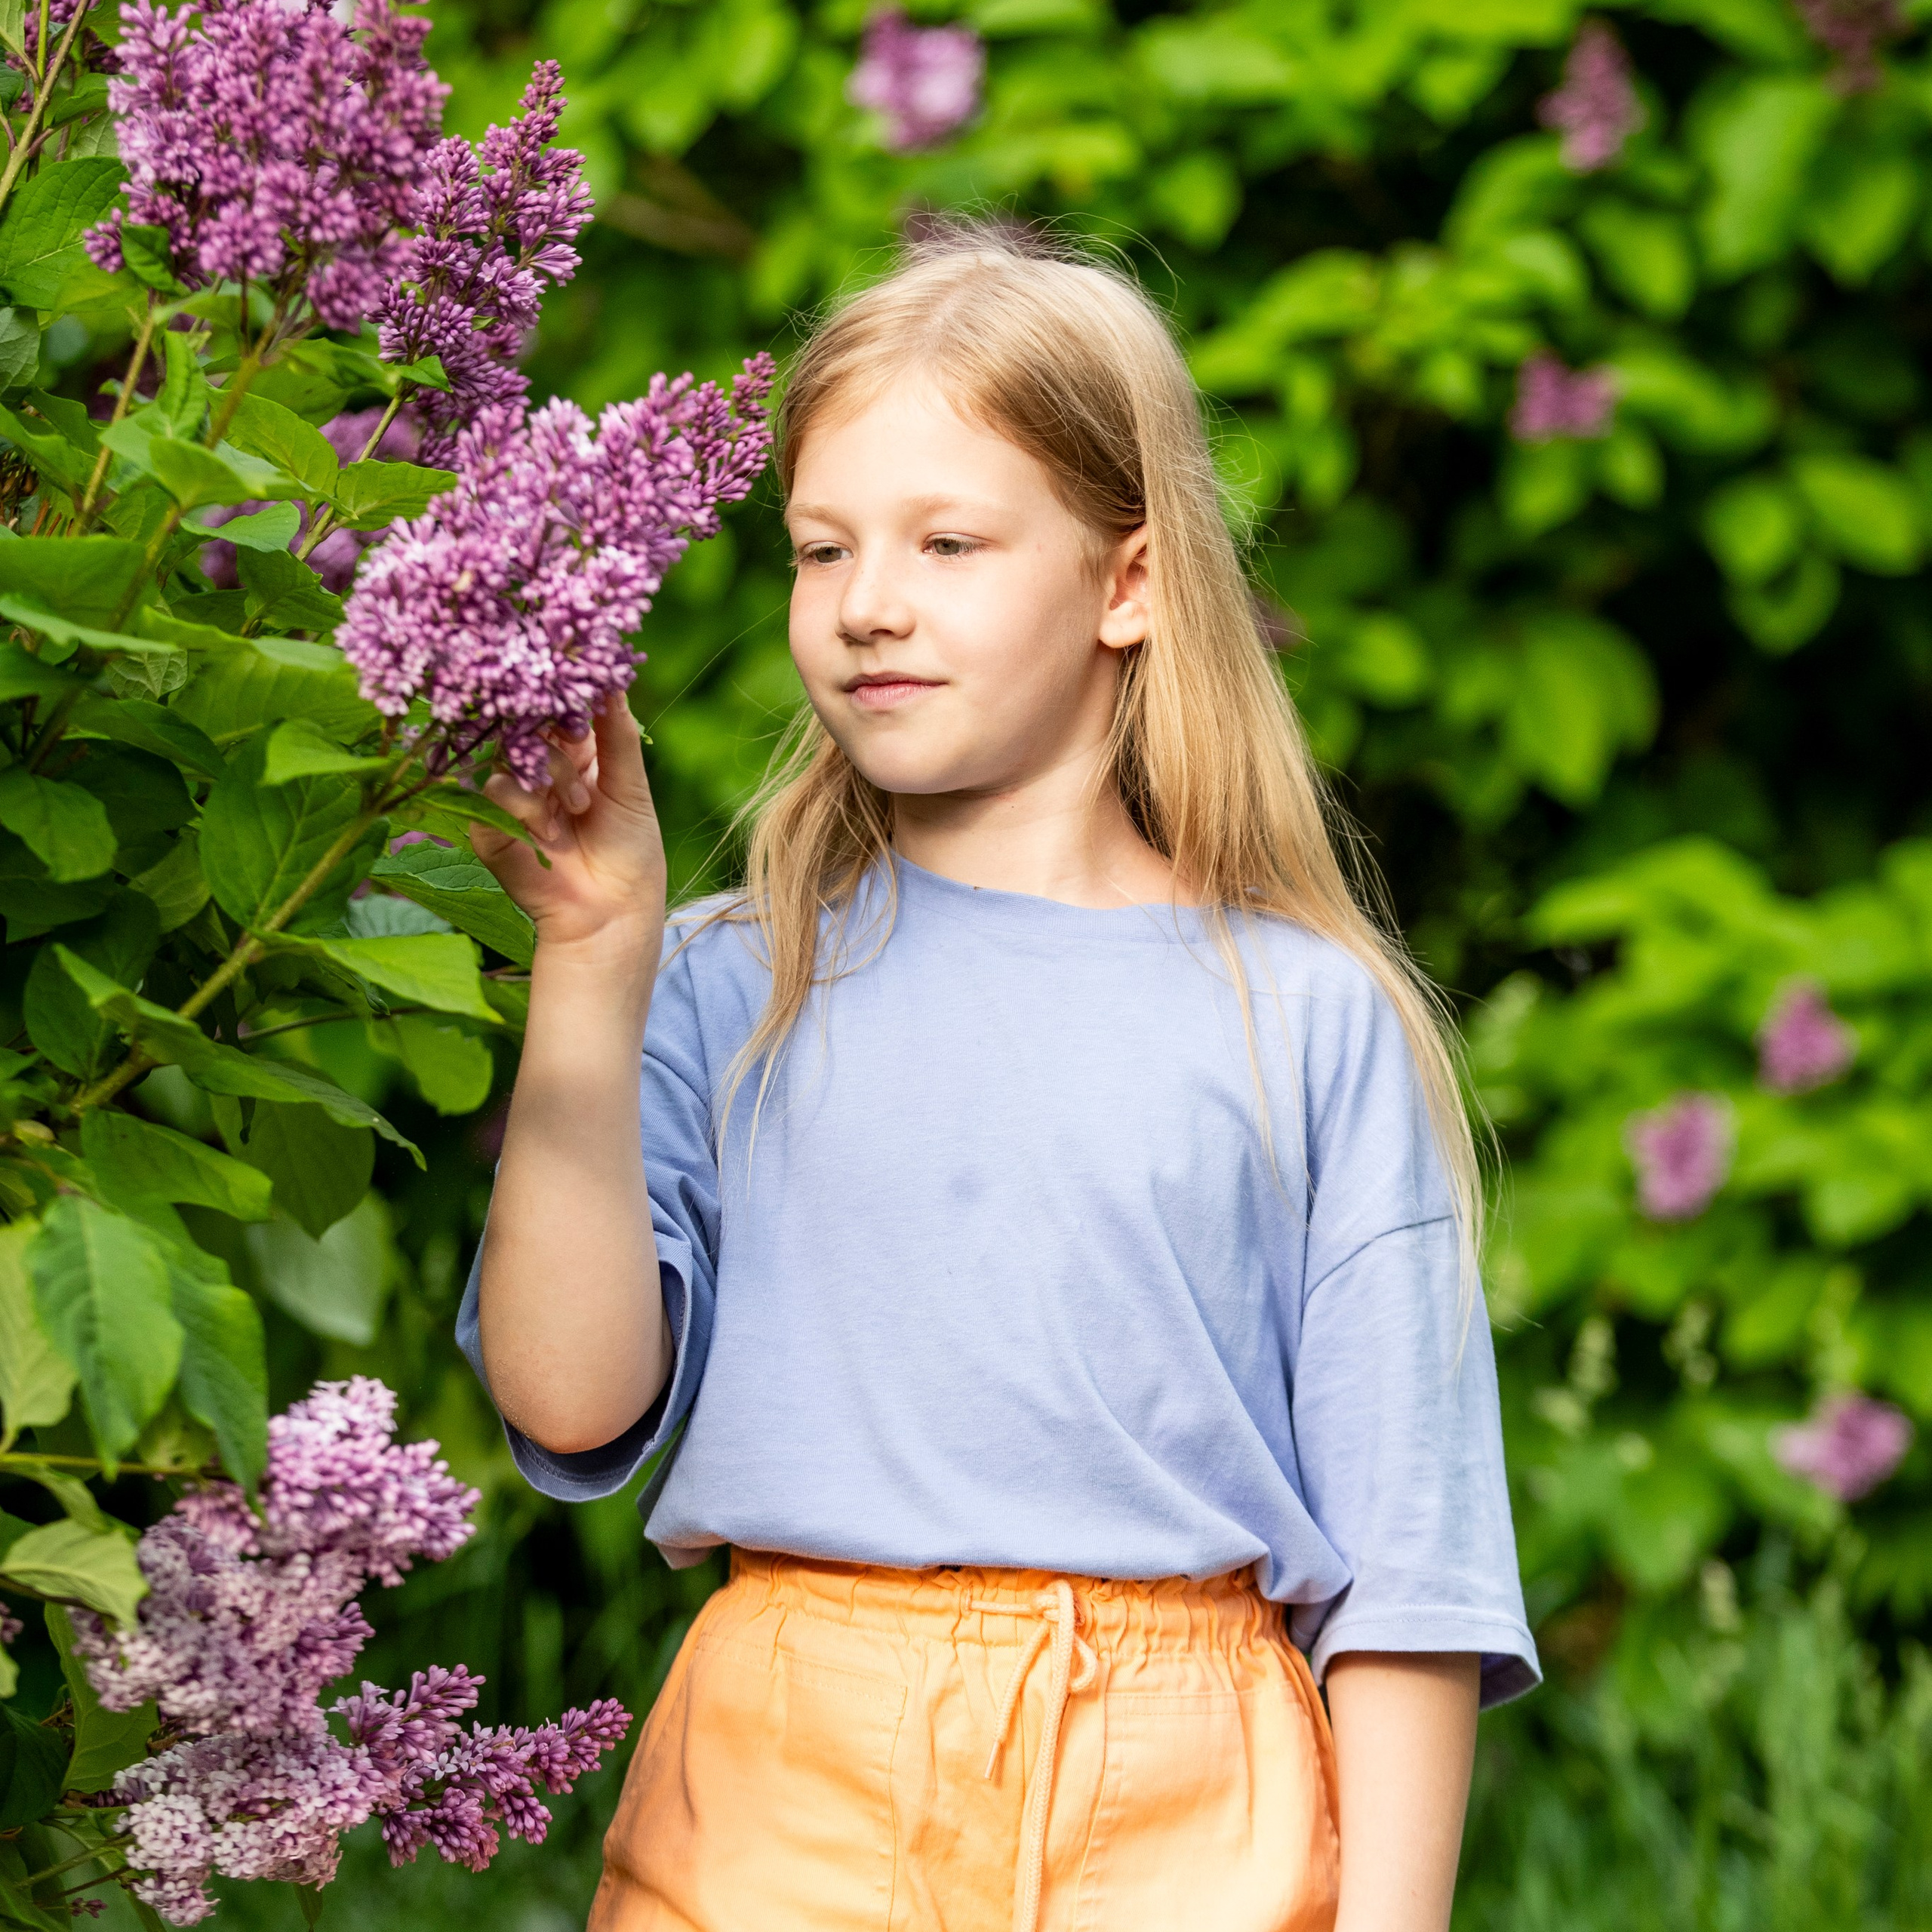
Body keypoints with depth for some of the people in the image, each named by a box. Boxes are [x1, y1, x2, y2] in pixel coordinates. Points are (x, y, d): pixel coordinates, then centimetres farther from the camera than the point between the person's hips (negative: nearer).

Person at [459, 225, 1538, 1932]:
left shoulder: (1310, 1024, 2)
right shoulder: (725, 992, 6)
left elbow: (1403, 1550, 1)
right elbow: (573, 1401, -7)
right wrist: (589, 971, -10)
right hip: (781, 1793, 1)